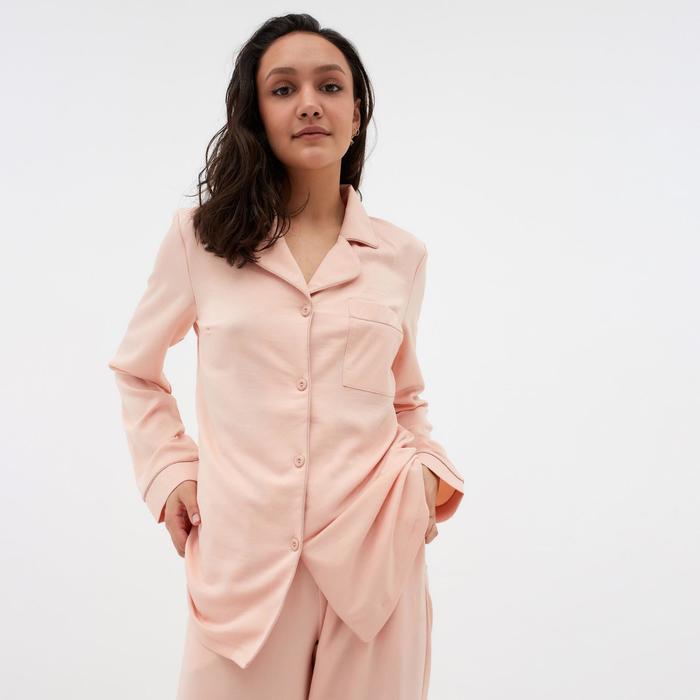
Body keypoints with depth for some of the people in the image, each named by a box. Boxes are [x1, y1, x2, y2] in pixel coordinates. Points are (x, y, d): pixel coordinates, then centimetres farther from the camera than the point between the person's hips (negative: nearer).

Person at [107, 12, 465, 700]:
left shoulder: (401, 254, 6)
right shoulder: (200, 236, 2)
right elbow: (135, 371, 15)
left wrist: (427, 470, 2)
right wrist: (171, 472, 4)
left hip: (373, 554, 2)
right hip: (243, 553, -1)